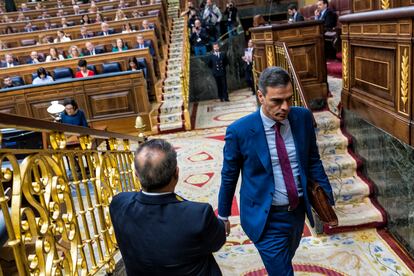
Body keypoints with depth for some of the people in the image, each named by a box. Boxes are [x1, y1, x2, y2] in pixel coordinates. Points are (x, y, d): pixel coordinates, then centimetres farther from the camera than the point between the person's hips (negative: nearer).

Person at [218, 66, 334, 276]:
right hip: (266, 219, -5)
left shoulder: (303, 117, -10)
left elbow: (313, 161, 3)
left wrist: (327, 200, 5)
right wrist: (223, 215, 4)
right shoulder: (239, 131, -20)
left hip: (298, 211, 5)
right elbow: (229, 176, -7)